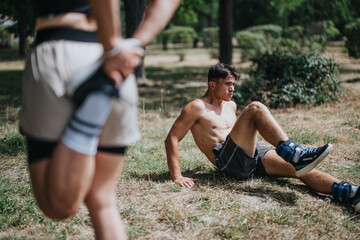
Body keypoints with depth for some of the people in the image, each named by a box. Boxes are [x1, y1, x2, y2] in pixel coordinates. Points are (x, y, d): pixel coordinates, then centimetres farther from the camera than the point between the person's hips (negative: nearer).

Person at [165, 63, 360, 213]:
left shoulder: (230, 106, 24)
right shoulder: (197, 108, 0)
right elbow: (172, 139, -6)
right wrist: (177, 176, -15)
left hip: (251, 156, 7)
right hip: (228, 160, -7)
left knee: (299, 168, -17)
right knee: (255, 108, -24)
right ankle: (293, 152, -38)